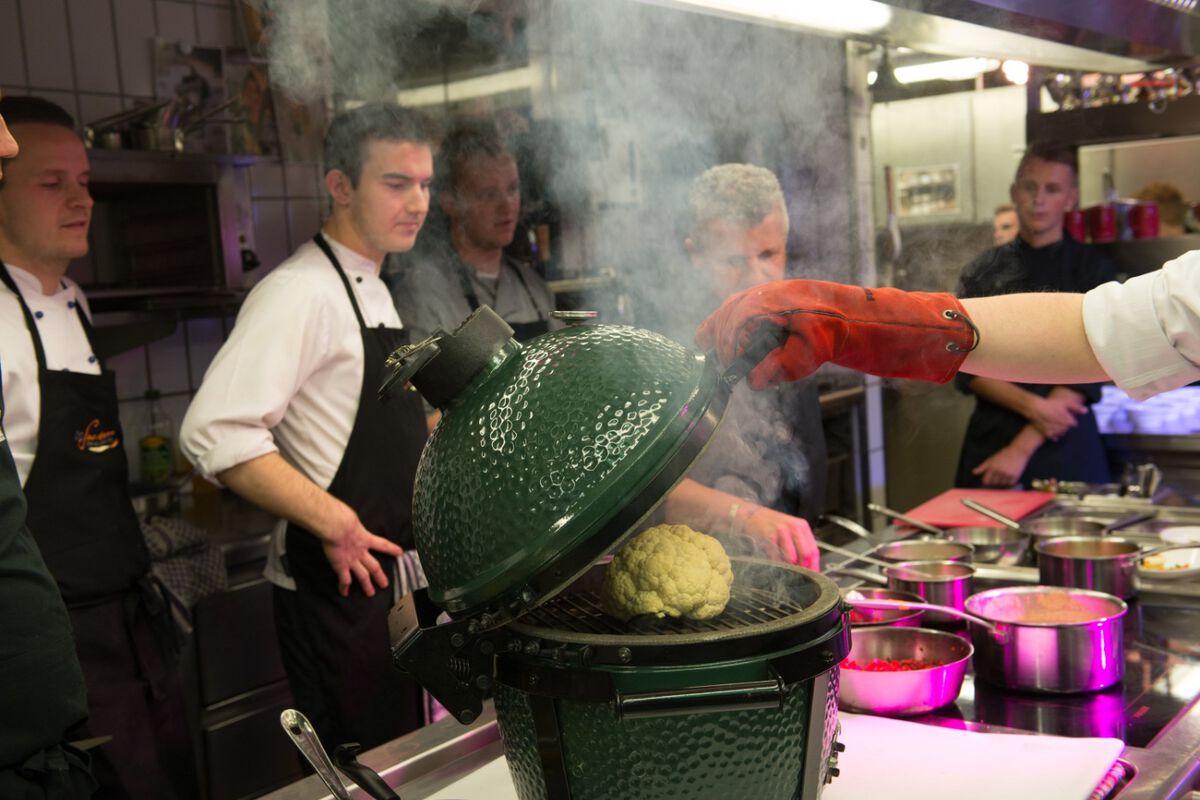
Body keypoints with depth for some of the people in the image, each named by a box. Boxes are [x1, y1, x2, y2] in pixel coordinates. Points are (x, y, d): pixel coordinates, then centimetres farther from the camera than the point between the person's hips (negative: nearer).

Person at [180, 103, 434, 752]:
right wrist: (335, 523, -26)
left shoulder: (371, 290, 14)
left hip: (390, 572, 9)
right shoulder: (300, 292, -17)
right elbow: (215, 433, -28)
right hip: (339, 580, -9)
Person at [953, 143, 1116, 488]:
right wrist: (1031, 405, -17)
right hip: (990, 437, 2)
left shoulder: (1093, 270, -1)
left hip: (1067, 446, -1)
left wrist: (1022, 448, -15)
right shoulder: (981, 273, 5)